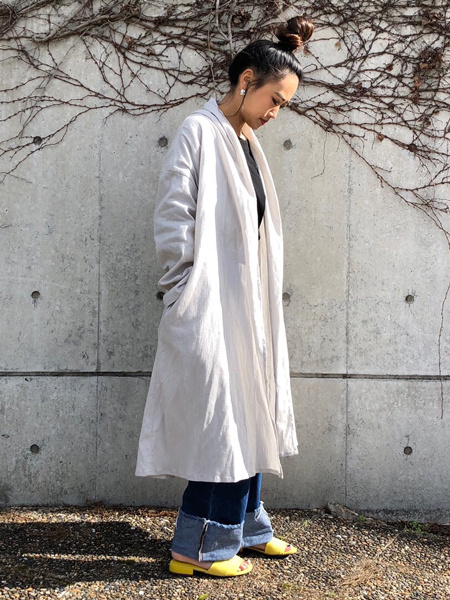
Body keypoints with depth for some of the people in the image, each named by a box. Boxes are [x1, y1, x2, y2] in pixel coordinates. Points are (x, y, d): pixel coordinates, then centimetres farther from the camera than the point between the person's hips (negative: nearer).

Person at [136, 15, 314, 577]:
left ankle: (244, 526, 30)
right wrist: (186, 292, -13)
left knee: (247, 415, 15)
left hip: (245, 304, 9)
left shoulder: (246, 142, 15)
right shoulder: (198, 132, -10)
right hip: (209, 308, -9)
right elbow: (171, 218, -15)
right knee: (220, 420, -2)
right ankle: (197, 546, 12)